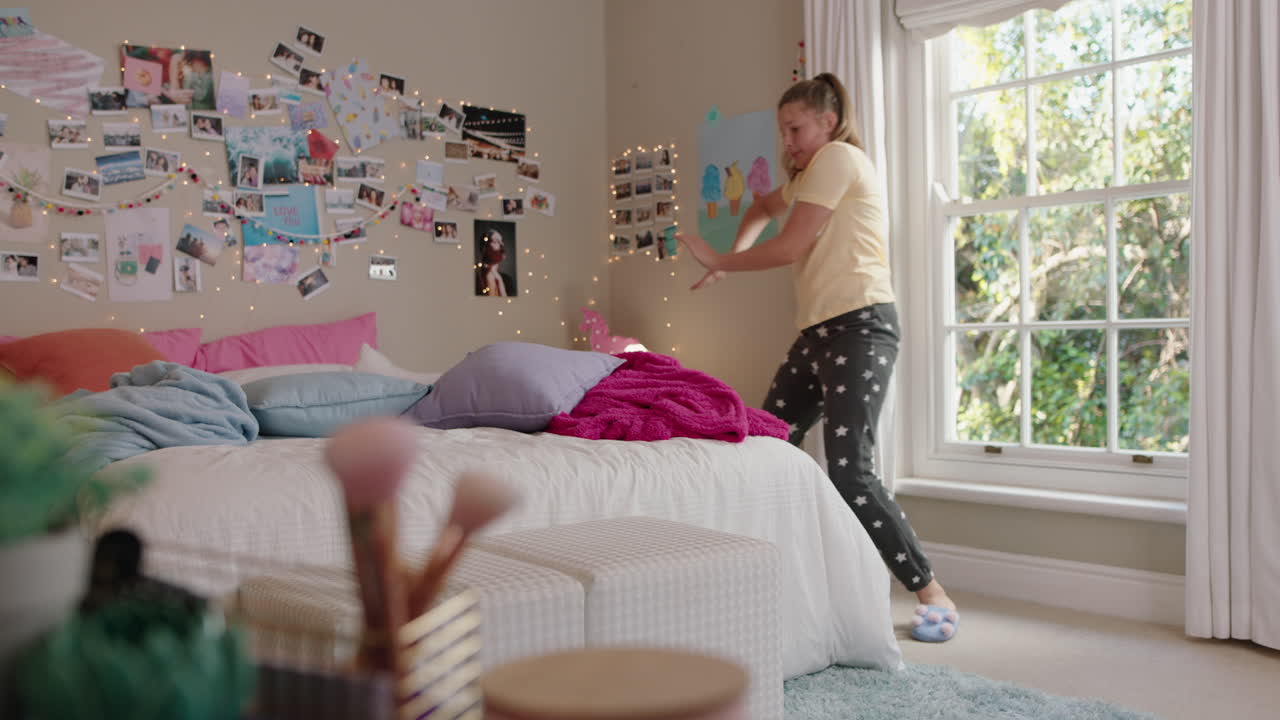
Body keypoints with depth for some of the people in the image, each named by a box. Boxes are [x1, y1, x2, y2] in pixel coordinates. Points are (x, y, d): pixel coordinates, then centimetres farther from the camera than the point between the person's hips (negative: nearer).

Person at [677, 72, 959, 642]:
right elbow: (763, 209, 42)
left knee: (848, 471, -18)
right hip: (817, 331, 10)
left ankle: (933, 595, -8)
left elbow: (788, 247, -10)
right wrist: (736, 253, 21)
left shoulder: (839, 157, -4)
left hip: (860, 324, -10)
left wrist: (718, 262, 3)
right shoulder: (810, 176, 27)